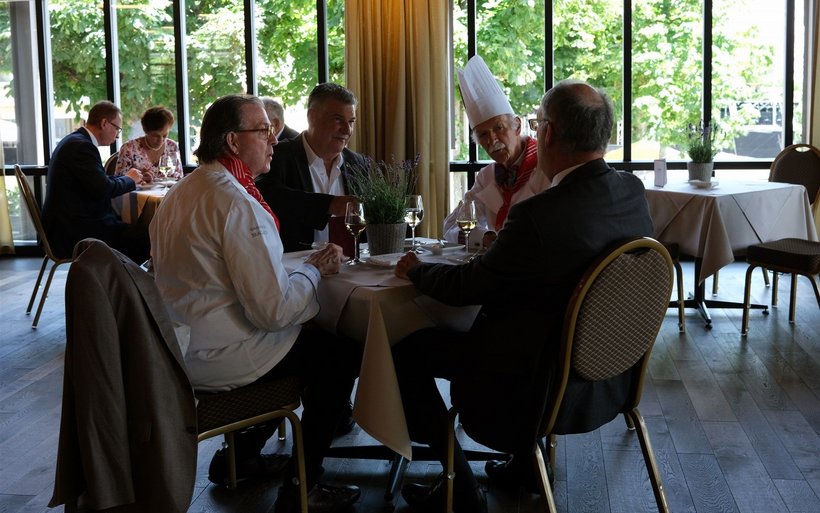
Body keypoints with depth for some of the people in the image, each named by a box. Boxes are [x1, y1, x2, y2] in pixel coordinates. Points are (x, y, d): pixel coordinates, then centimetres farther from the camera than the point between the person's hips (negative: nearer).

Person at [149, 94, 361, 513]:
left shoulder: (182, 191, 9)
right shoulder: (237, 203, -23)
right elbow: (273, 310, -26)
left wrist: (301, 265, 10)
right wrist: (315, 268, -8)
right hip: (218, 359, -10)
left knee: (308, 337, 26)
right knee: (344, 353, 5)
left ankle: (241, 455, 29)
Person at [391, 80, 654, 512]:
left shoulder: (538, 215, -29)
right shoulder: (633, 192, -7)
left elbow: (465, 287, -16)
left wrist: (413, 269, 3)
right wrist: (504, 243, 11)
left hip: (550, 388, -8)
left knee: (408, 351, 2)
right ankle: (524, 463, 38)